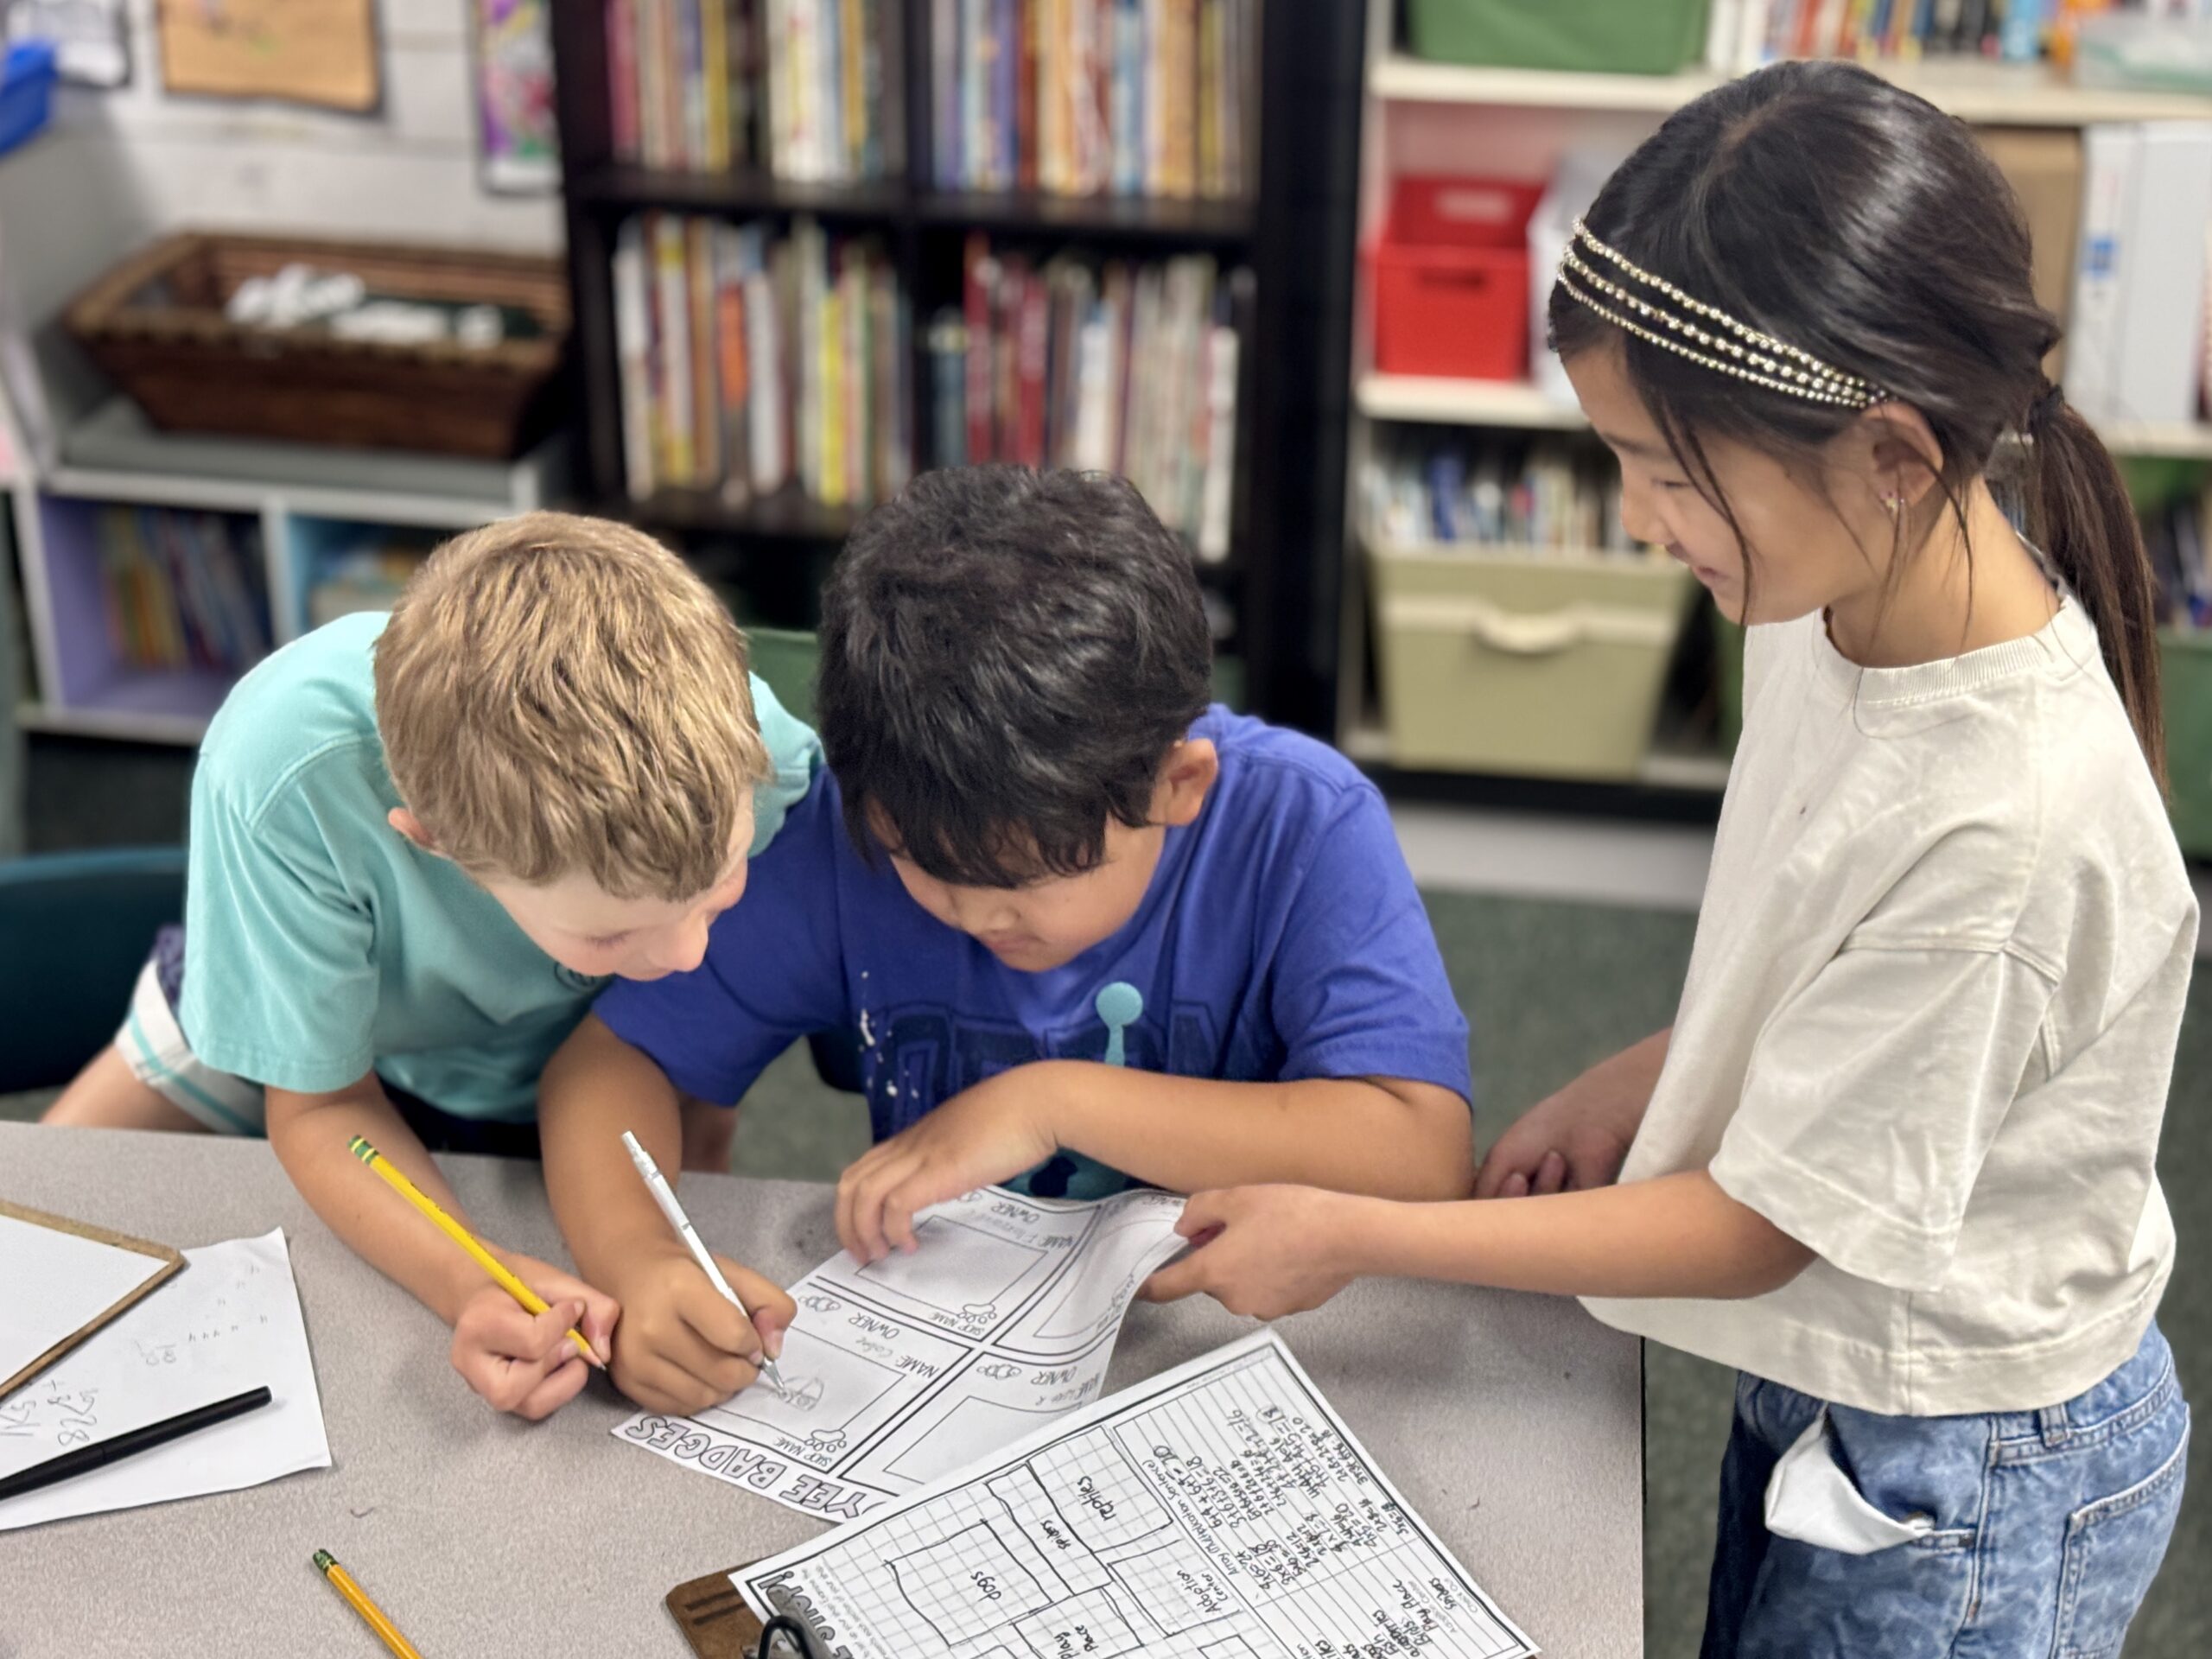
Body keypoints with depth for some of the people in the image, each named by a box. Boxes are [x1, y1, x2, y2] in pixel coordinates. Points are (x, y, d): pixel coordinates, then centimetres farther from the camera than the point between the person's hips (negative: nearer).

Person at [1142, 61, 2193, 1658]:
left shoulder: (2012, 820, -35)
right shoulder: (1837, 612, -10)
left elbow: (1760, 1225, -24)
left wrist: (1355, 1238, -19)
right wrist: (1639, 1079, 1)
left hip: (1969, 1497, -7)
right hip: (1828, 1379, 8)